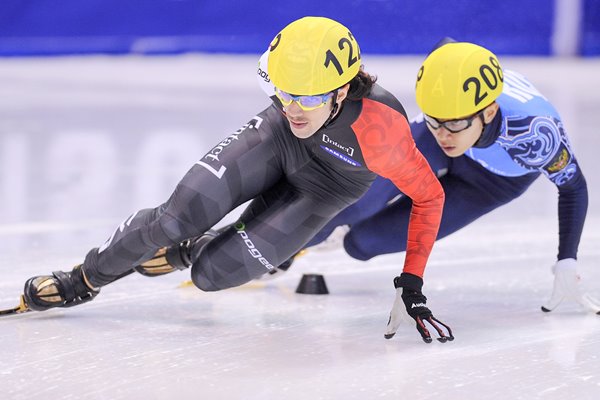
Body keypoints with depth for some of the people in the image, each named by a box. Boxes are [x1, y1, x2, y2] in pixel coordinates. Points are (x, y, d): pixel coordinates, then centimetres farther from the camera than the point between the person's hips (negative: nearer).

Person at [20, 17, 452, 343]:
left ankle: (184, 251, 22)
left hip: (322, 190, -2)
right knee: (176, 218, -12)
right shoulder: (298, 68, -33)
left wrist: (412, 281, -23)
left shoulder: (383, 129, -42)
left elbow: (430, 196, -25)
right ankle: (86, 279, 13)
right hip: (278, 138, 2)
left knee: (212, 272, -14)